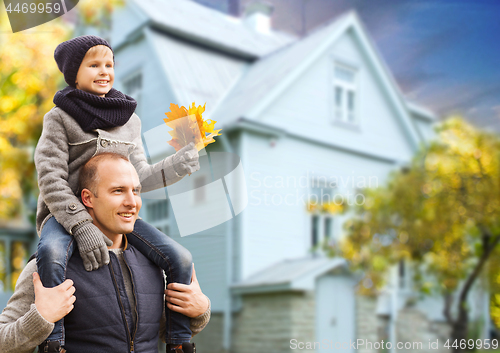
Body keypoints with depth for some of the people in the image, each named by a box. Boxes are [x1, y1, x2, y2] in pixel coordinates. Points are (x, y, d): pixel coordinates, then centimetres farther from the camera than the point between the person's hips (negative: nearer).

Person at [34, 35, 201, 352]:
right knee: (51, 254, -39)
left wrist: (186, 160, -4)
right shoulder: (60, 118, -1)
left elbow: (140, 177, 10)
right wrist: (82, 227, -23)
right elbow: (51, 180, -10)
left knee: (180, 259, -14)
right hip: (67, 214, -4)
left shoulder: (129, 120, 13)